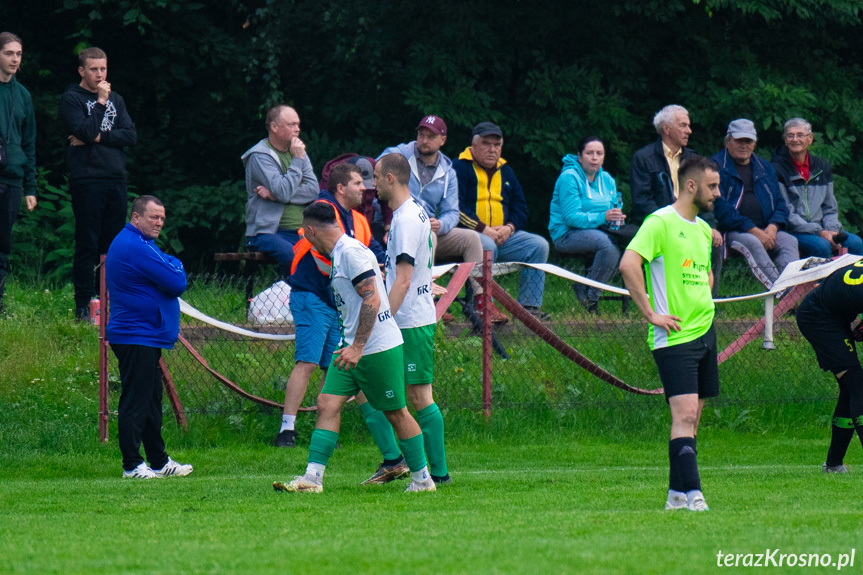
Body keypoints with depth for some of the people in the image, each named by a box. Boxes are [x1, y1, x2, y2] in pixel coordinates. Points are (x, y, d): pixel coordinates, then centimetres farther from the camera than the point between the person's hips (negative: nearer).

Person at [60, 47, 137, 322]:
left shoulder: (116, 100, 16)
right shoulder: (71, 99, 0)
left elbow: (131, 136, 5)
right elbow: (85, 131, -14)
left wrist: (98, 137, -7)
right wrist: (100, 102, -10)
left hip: (116, 180, 5)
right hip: (87, 181, -5)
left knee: (114, 245, 5)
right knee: (87, 244, -5)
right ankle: (84, 305, -2)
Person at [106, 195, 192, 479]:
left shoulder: (132, 243, 19)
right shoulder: (136, 247, -17)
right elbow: (176, 283, -17)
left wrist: (170, 269, 2)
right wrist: (175, 265, 2)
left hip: (147, 336, 11)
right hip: (137, 336, -11)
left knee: (150, 401, 15)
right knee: (135, 402, -7)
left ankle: (159, 461, 20)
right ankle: (132, 465, -5)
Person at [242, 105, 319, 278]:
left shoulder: (297, 151, 17)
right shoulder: (260, 156, -4)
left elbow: (314, 190, 4)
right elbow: (284, 192, -18)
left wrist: (275, 194, -9)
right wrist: (297, 160, -9)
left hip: (301, 232, 6)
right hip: (268, 232, -6)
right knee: (294, 257, -37)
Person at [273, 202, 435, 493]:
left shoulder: (351, 251, -16)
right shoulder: (339, 253, 15)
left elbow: (372, 299, -22)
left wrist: (358, 347, -23)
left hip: (378, 348, -10)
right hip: (353, 348, 10)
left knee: (396, 413, 2)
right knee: (327, 404, -2)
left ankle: (422, 479, 14)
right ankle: (312, 478, -6)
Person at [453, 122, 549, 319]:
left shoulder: (505, 171, 21)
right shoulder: (460, 168, 0)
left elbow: (520, 208, 18)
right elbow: (456, 208, -11)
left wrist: (509, 227, -5)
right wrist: (482, 229, -18)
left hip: (504, 234, 7)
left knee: (539, 245, -11)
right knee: (486, 245, -39)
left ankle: (529, 306, -11)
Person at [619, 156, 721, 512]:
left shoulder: (704, 229, 17)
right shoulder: (660, 222, -10)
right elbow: (628, 264, -23)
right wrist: (651, 313, -20)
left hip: (705, 332, 8)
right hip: (674, 336, -8)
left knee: (692, 417, 9)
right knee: (684, 414, -15)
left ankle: (677, 494, 14)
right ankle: (691, 493, -21)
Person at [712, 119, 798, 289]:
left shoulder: (765, 168, 23)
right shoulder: (717, 166, 2)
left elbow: (780, 204, 21)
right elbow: (720, 207, -9)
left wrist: (772, 227, -4)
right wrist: (753, 230, -15)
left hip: (765, 231, 6)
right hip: (731, 232, -6)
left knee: (789, 241, -24)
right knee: (752, 243, -36)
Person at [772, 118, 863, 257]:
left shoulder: (822, 166, 14)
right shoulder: (777, 170, -4)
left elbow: (830, 209, 17)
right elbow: (785, 213, -10)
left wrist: (832, 230, -6)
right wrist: (818, 233, -18)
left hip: (820, 228, 5)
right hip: (792, 232, -5)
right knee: (822, 246, -33)